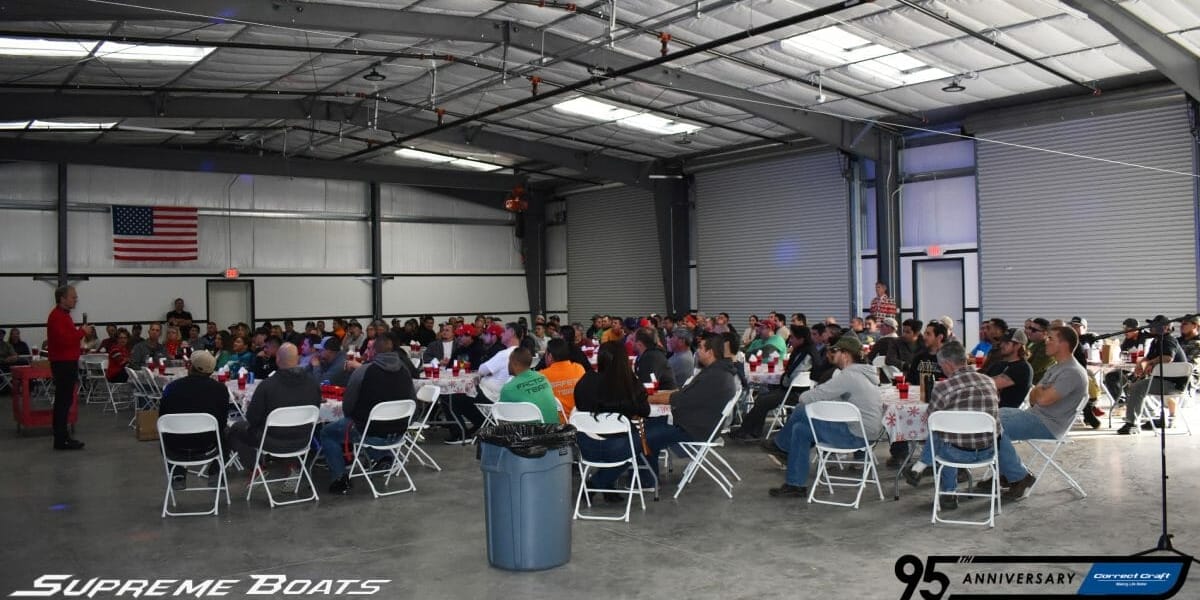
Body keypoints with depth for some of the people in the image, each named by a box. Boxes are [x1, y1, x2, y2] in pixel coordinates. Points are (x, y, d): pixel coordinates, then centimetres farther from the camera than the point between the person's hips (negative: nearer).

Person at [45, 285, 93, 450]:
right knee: (63, 401, -9)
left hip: (68, 363, 10)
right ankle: (61, 440, -7)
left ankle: (63, 436, 18)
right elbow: (63, 340, -24)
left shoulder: (63, 314, 19)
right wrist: (82, 331, -15)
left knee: (65, 400, 13)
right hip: (62, 363, -10)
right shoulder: (57, 316, -14)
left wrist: (82, 331, 9)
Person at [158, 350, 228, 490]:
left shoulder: (172, 387, -6)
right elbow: (223, 422, 1)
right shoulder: (220, 389, -9)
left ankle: (178, 475, 27)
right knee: (223, 434, 30)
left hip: (175, 451, 1)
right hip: (205, 450, -1)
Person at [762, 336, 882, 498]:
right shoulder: (862, 373, 14)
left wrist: (803, 397, 4)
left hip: (856, 436, -10)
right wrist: (809, 400, 4)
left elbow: (809, 397, -19)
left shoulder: (849, 375, -18)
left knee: (802, 412, -9)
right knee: (801, 429, 7)